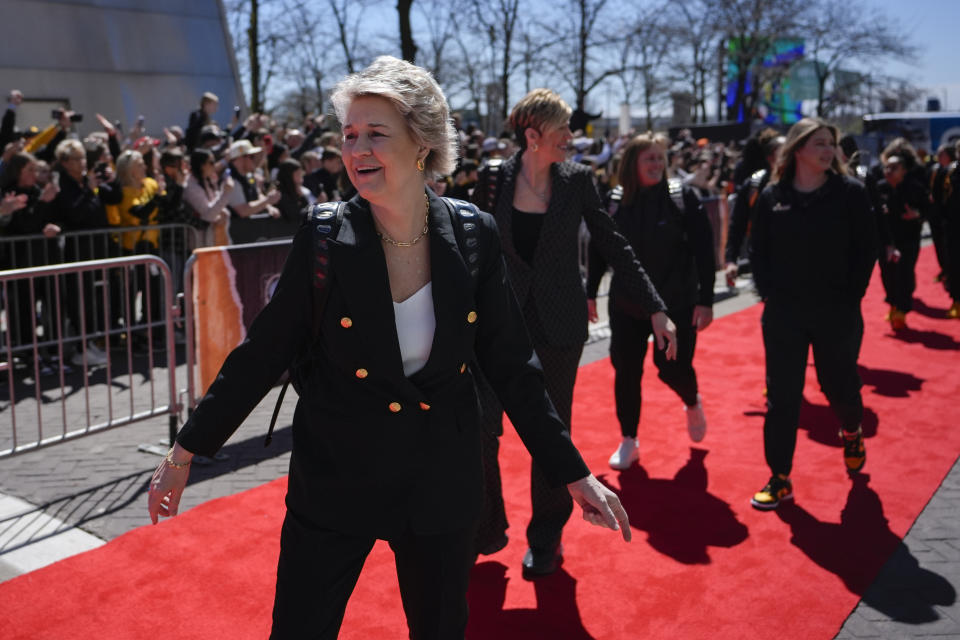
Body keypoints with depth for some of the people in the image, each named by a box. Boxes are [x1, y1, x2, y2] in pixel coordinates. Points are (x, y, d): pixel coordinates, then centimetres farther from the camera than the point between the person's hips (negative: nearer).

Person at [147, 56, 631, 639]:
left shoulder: (474, 236, -8)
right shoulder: (323, 241, -11)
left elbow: (511, 365, -2)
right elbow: (263, 354, -3)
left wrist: (575, 474, -2)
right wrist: (185, 452, 0)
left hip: (441, 487, 2)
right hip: (334, 483, -1)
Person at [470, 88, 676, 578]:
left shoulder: (576, 181, -1)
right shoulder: (493, 179, -3)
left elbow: (613, 246, 3)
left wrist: (655, 308, -1)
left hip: (558, 325, 0)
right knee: (479, 428, -4)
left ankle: (546, 539, 27)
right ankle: (487, 529, 20)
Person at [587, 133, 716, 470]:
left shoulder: (683, 197, -7)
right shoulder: (614, 201, -1)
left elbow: (704, 251, -8)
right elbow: (599, 251, 8)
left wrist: (705, 300, -12)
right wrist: (590, 294, 10)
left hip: (675, 303, -2)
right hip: (626, 304, 2)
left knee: (674, 368, 1)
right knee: (626, 371, 4)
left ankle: (693, 403, 38)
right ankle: (628, 441, 21)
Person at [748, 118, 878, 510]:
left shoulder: (850, 192, -4)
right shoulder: (772, 196, 0)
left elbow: (866, 249, -2)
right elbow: (758, 250, 6)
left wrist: (851, 297, -5)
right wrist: (769, 294, -1)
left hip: (836, 313, -1)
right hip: (783, 313, 1)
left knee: (839, 384, 13)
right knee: (782, 396, 2)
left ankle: (851, 432, 48)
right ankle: (780, 479, 12)